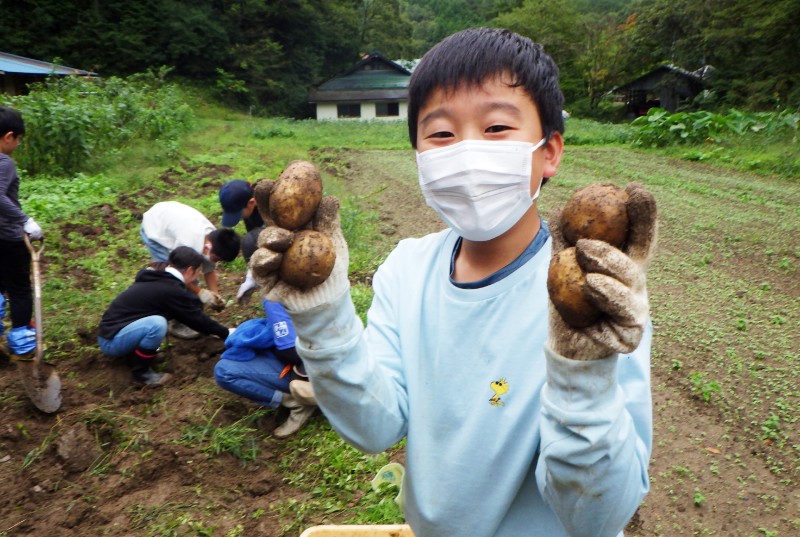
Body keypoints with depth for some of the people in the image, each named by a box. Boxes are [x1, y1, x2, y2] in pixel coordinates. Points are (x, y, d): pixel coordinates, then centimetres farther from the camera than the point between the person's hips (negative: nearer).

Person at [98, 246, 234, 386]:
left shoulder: (158, 278, 7)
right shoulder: (170, 290, -20)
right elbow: (196, 318, -10)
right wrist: (226, 333, 4)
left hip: (112, 328, 9)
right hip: (110, 341, -9)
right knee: (157, 324, -31)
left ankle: (132, 352, 13)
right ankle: (140, 372, -9)